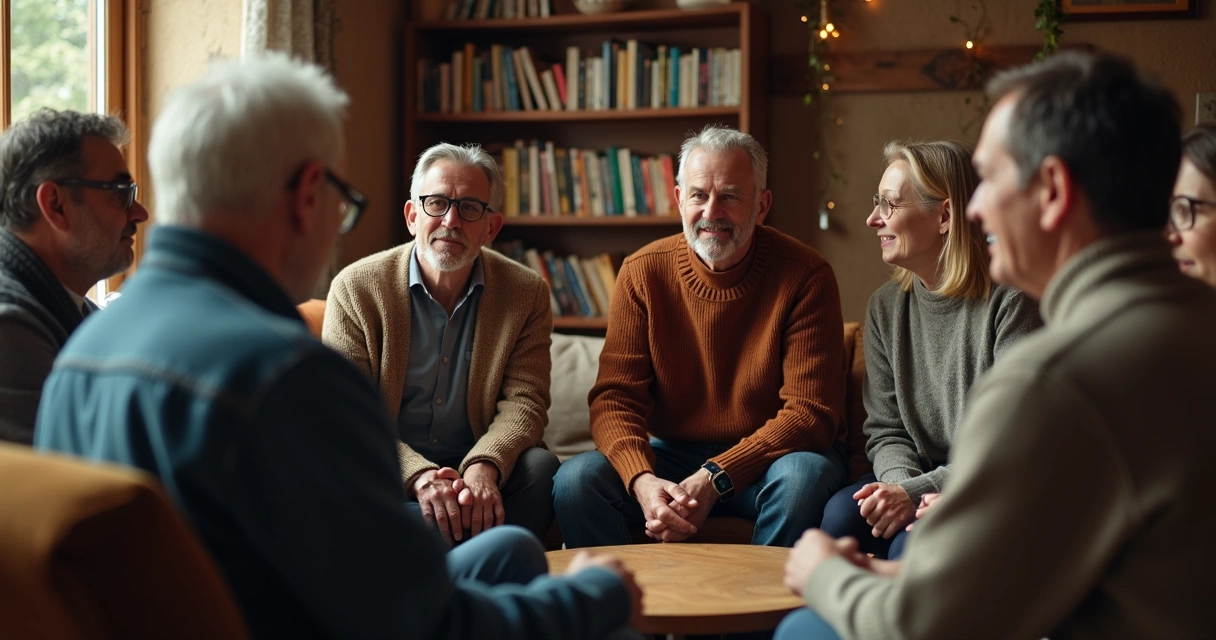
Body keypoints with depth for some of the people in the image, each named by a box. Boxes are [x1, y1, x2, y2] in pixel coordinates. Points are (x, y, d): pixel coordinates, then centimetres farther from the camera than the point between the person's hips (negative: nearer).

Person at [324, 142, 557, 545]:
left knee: (540, 467, -29)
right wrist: (417, 474, -28)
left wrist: (484, 466, -27)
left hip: (478, 470, 1)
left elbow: (524, 400, -4)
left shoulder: (527, 294, 4)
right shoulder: (356, 288, -3)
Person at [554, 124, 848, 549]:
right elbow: (614, 397, -6)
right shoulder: (643, 273, -3)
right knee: (576, 480, -22)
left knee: (802, 477, -34)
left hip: (771, 456, -2)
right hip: (673, 454, 2)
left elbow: (810, 412, -15)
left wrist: (715, 479, -27)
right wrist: (642, 479, -27)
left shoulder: (805, 276, -12)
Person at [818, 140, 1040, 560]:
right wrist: (899, 482, -15)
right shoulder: (886, 307, 8)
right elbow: (885, 430, 8)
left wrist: (918, 492, -22)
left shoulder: (1010, 302, -13)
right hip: (921, 481, 5)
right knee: (841, 514, -24)